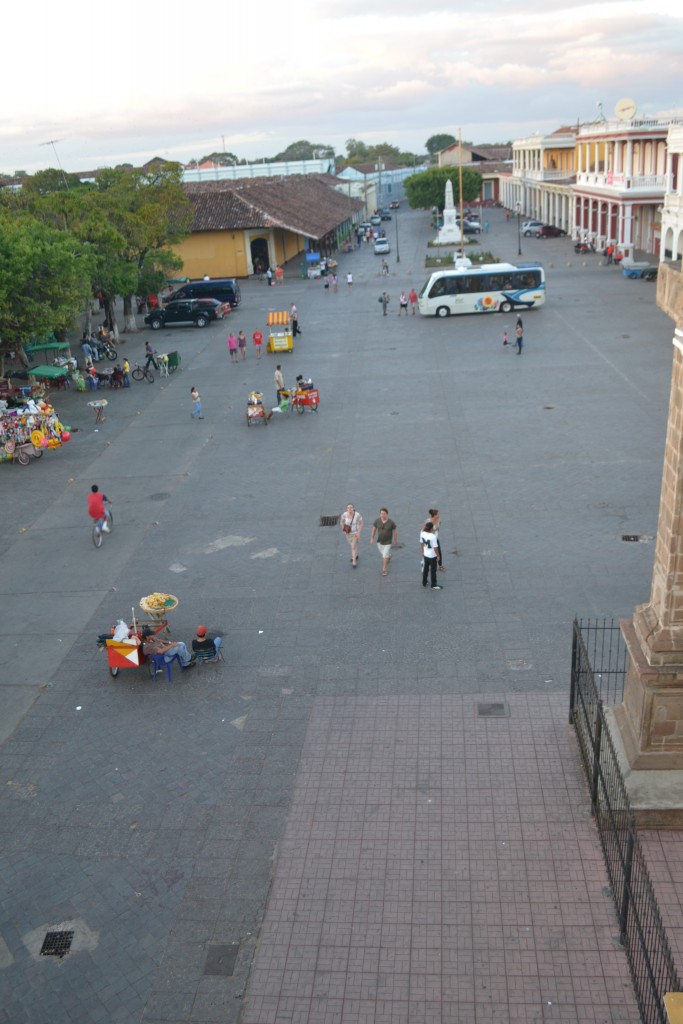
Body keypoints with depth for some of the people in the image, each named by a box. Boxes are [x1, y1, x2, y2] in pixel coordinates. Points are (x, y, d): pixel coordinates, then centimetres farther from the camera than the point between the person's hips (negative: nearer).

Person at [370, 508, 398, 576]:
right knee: (383, 553, 25)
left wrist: (395, 540, 0)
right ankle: (389, 556, 59)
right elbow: (374, 529, -1)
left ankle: (384, 570, 15)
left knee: (385, 556, -4)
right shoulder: (377, 521, -16)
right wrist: (372, 538, -1)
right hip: (379, 541, 4)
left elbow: (395, 531, -9)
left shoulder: (391, 522, -24)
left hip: (388, 542, -4)